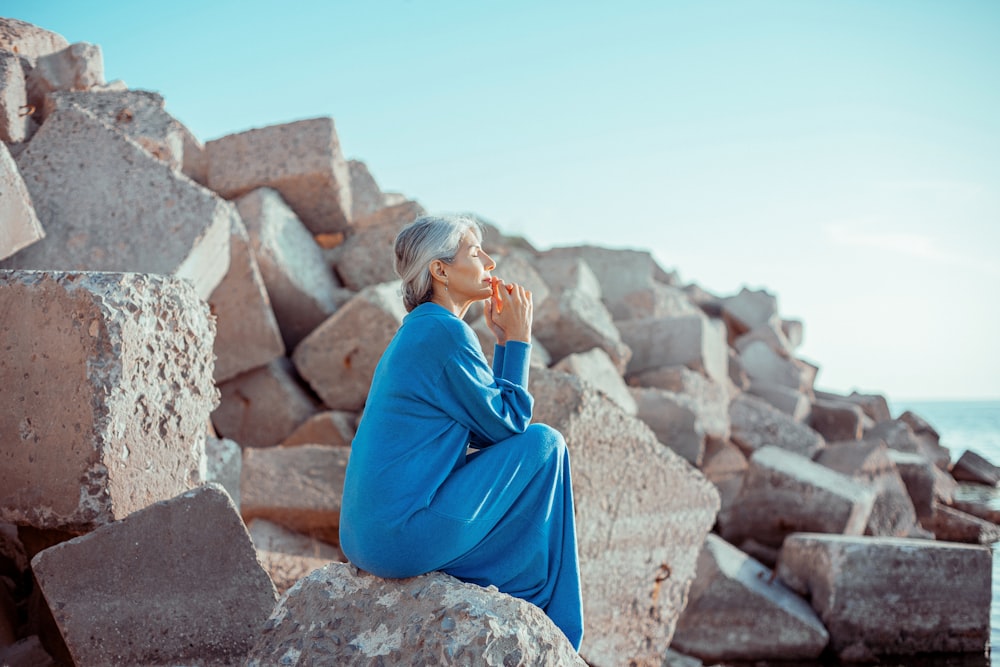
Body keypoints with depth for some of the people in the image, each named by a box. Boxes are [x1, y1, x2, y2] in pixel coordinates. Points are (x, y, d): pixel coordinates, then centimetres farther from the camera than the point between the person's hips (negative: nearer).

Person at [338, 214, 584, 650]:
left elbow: (486, 423, 16)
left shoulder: (416, 331, 15)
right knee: (543, 444, -2)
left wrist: (502, 341, 13)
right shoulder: (445, 332, -14)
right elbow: (506, 425, -9)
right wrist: (517, 339, -1)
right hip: (405, 537, -10)